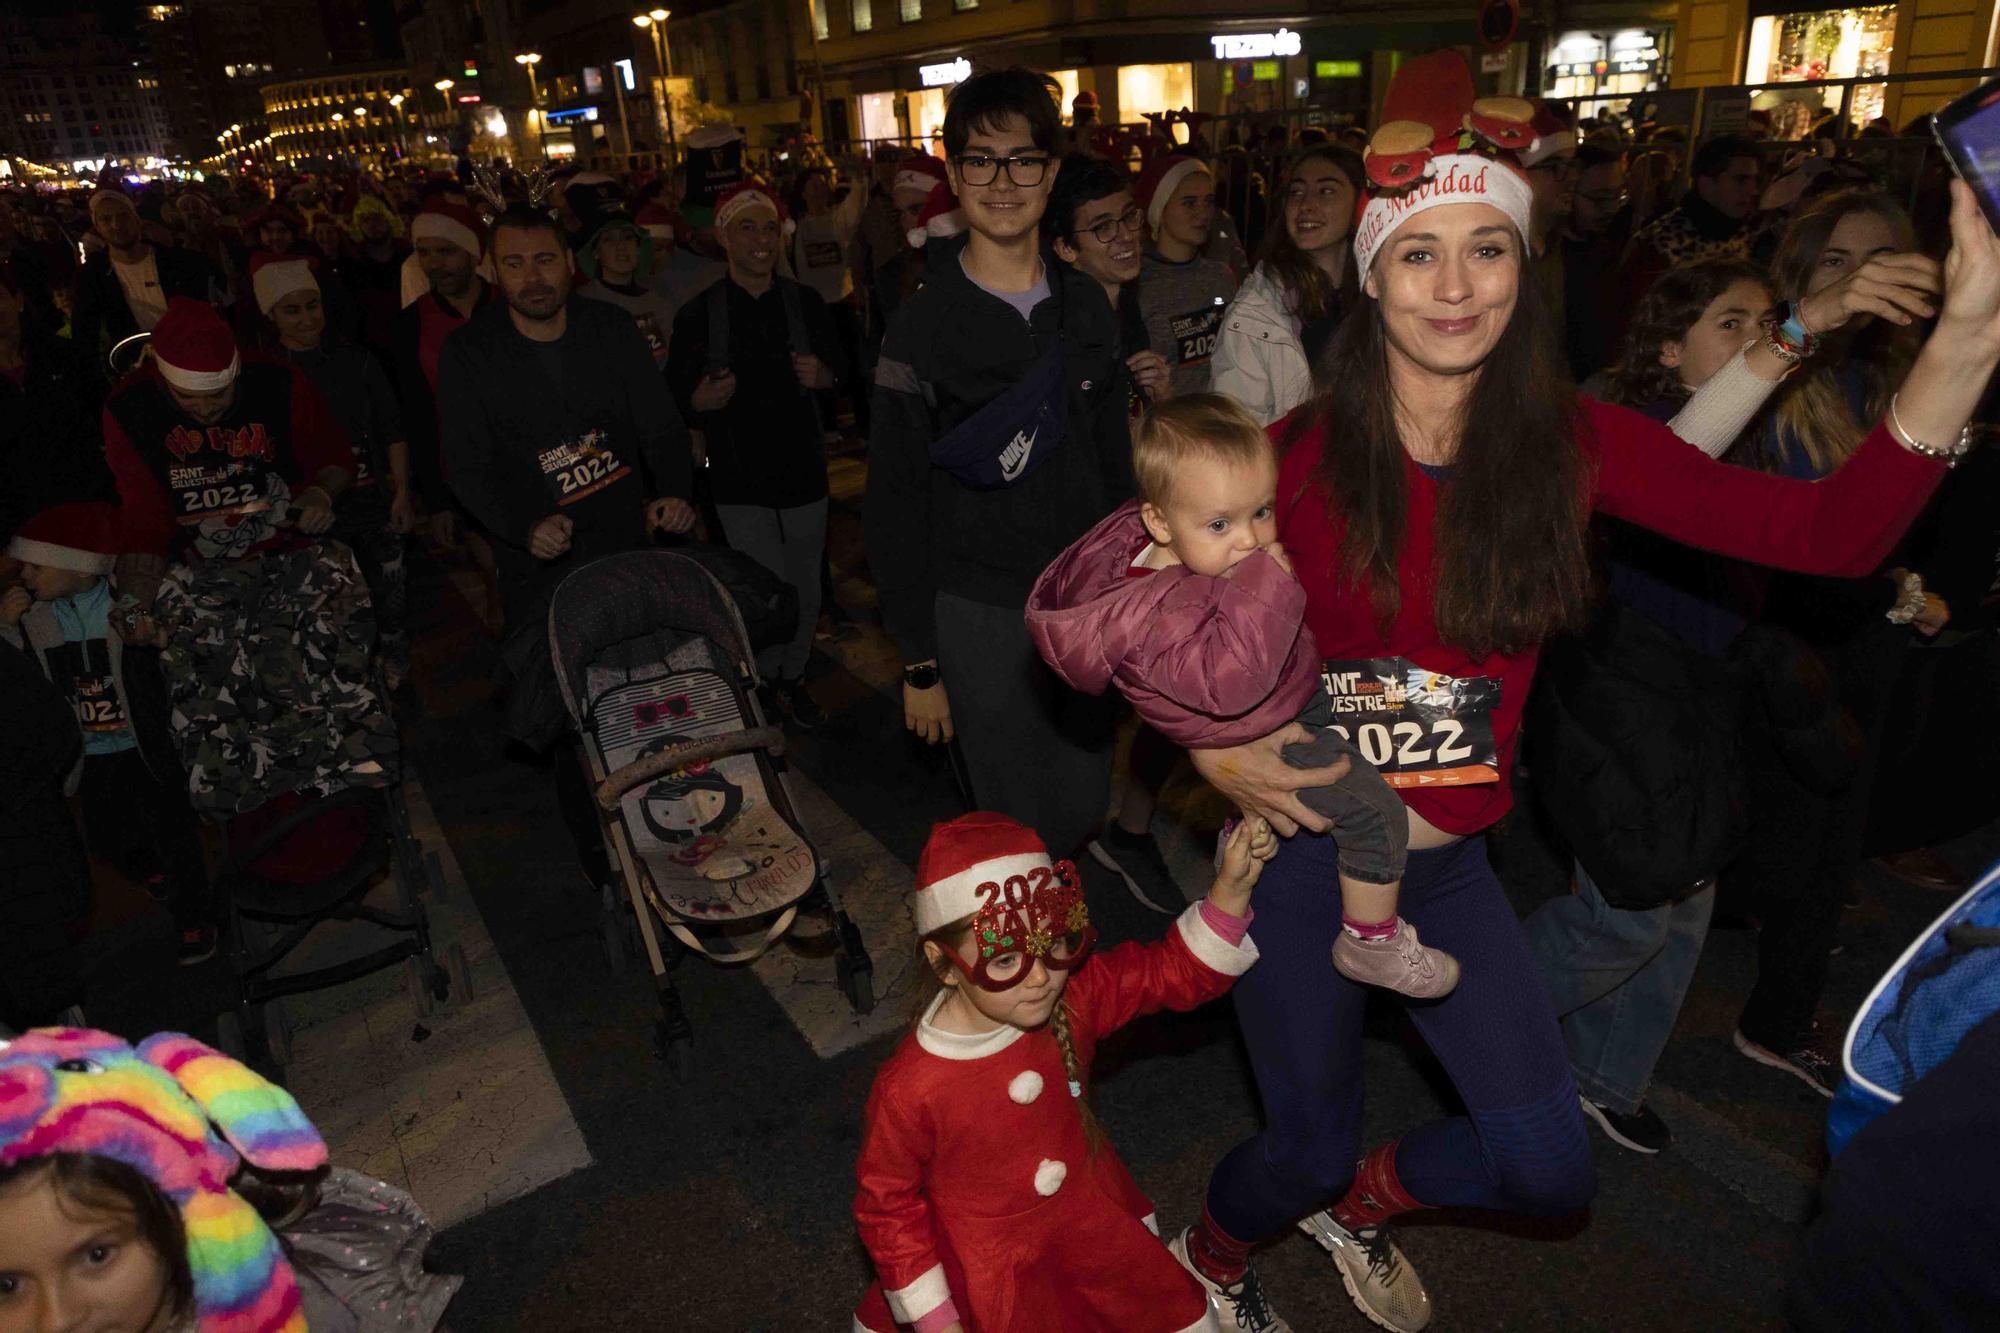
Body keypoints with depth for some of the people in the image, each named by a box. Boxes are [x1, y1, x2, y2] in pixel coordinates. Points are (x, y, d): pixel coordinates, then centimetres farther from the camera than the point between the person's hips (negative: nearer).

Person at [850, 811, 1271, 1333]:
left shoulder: (1076, 998, -20)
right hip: (992, 1268, -4)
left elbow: (1180, 967, -12)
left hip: (1093, 1223, 5)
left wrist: (1232, 885, -27)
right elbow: (887, 1205, -16)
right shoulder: (907, 1092, -31)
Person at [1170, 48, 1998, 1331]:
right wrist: (1216, 752, -18)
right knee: (1305, 1149, 12)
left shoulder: (1570, 443, -7)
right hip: (1306, 845, -3)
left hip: (1451, 860, 4)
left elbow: (1828, 531, -16)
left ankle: (1359, 1199, 42)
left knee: (1550, 1167, 8)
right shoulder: (1299, 457, -15)